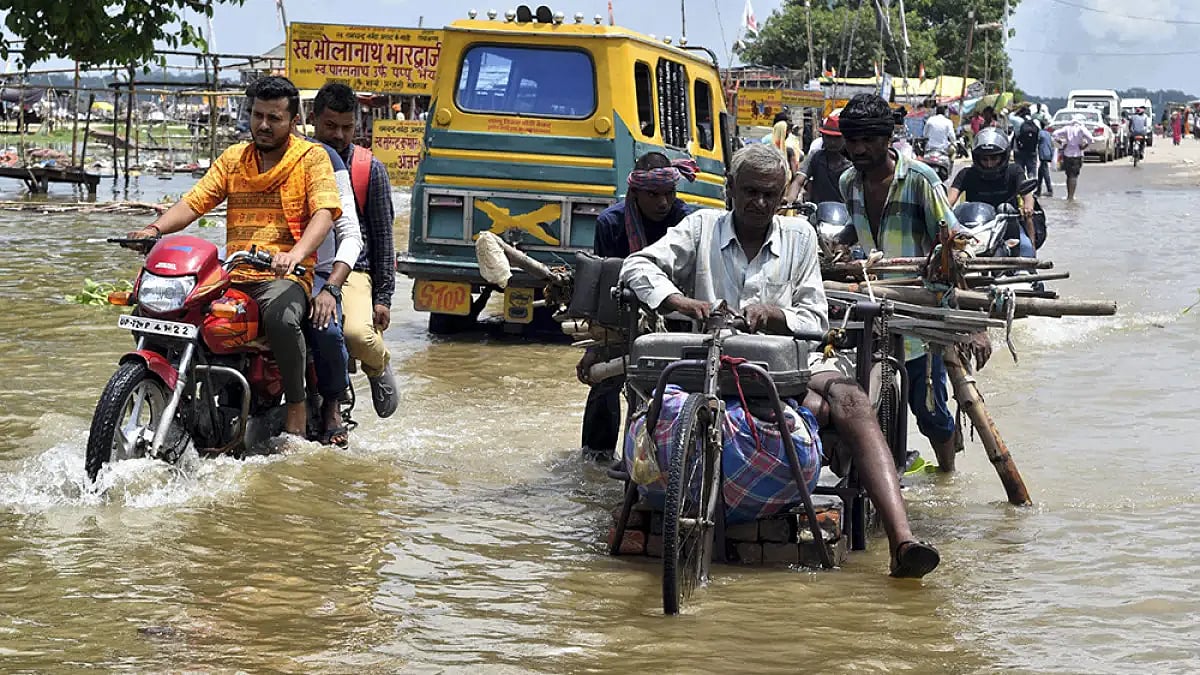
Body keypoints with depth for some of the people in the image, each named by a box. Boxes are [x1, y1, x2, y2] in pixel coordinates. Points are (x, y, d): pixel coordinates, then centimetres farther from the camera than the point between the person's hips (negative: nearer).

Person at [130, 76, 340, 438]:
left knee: (280, 317, -38)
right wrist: (156, 228, -10)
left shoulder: (311, 157, 3)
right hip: (231, 277, 5)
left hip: (285, 276, -5)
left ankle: (297, 406, -18)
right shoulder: (233, 158, 19)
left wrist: (296, 254, -31)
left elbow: (324, 211, -12)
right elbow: (195, 202, 10)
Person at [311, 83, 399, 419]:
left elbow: (382, 236, 9)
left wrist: (383, 297, 3)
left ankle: (379, 365, 7)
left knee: (357, 334, -31)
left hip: (351, 271, -2)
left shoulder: (370, 169, 8)